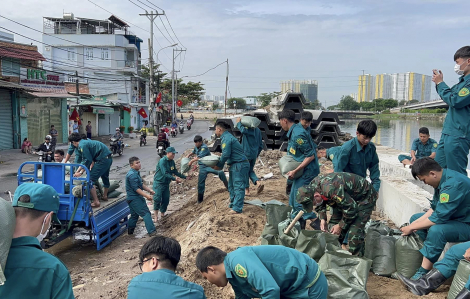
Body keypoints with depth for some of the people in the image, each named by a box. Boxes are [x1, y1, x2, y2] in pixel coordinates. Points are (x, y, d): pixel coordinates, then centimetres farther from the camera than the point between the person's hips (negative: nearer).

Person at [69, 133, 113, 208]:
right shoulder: (85, 142, 19)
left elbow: (88, 161, -13)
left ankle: (96, 202, -6)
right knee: (105, 177, 28)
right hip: (109, 158, 10)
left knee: (91, 179, -6)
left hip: (103, 160, -10)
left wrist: (81, 172, -5)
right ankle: (105, 196, 49)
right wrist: (77, 171, 25)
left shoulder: (82, 146, -11)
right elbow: (84, 160, 23)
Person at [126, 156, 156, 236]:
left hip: (132, 199, 10)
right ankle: (152, 231, -12)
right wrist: (146, 195, -27)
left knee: (134, 215, 19)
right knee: (146, 213, -11)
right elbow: (136, 188, -24)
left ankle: (130, 232, 29)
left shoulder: (136, 172, 13)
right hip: (135, 199, -10)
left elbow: (141, 184, 19)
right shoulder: (132, 175, -20)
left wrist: (149, 190, 7)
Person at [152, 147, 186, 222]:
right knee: (157, 199, -14)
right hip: (159, 183, -7)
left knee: (166, 200, 7)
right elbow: (165, 173, -27)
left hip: (166, 183, 7)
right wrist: (175, 179, -33)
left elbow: (175, 172, 17)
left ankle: (162, 214, 23)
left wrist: (184, 177, 14)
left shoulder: (172, 161, 6)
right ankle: (155, 215, -2)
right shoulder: (162, 161, -19)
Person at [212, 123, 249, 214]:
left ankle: (237, 208, -7)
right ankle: (232, 203, 28)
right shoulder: (227, 136, 19)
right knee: (231, 186, 18)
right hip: (235, 165, 11)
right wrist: (219, 165, 13)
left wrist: (219, 165, -6)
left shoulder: (226, 138, -15)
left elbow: (225, 154, -20)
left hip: (239, 165, -11)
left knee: (238, 187, -9)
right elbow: (227, 154, 21)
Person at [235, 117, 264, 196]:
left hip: (246, 153, -7)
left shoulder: (247, 129, -13)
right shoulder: (258, 130, 10)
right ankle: (258, 182, -3)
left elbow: (242, 130, -40)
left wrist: (238, 123, -20)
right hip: (254, 154, 7)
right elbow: (260, 145, 14)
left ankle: (246, 190, 11)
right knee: (250, 170, 20)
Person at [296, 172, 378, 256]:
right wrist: (322, 219, -6)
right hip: (348, 197, 9)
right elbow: (320, 205, 9)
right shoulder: (312, 186, -13)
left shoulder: (330, 189, -40)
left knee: (354, 232, -18)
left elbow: (351, 209, -30)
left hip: (365, 198, -9)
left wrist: (340, 226, -19)